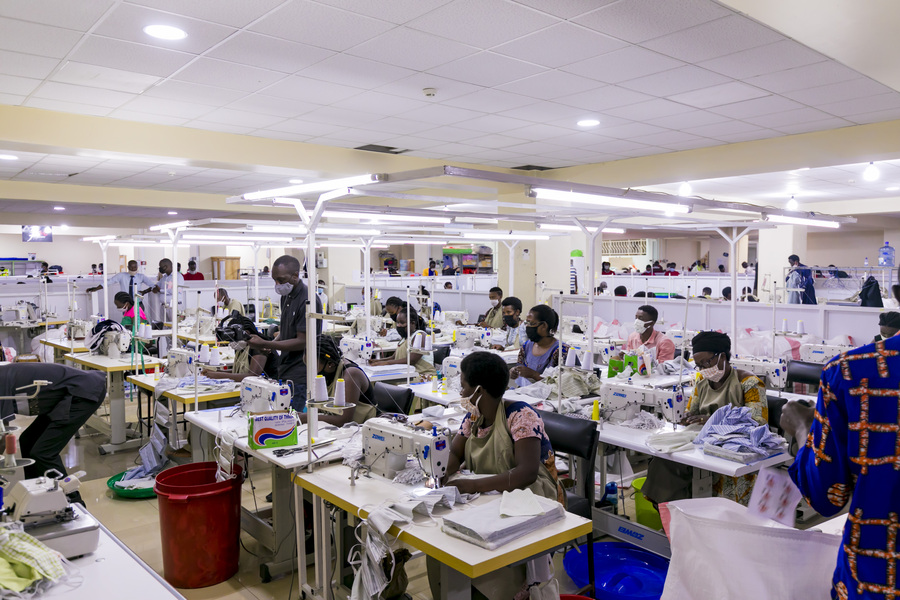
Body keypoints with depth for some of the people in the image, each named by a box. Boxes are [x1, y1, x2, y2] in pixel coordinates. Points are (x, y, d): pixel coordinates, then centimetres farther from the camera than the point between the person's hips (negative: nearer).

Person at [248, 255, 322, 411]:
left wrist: (265, 344, -20)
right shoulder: (287, 296, 12)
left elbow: (302, 342, -19)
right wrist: (272, 343, 3)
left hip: (299, 376, -9)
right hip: (285, 373, 9)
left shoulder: (307, 300, -18)